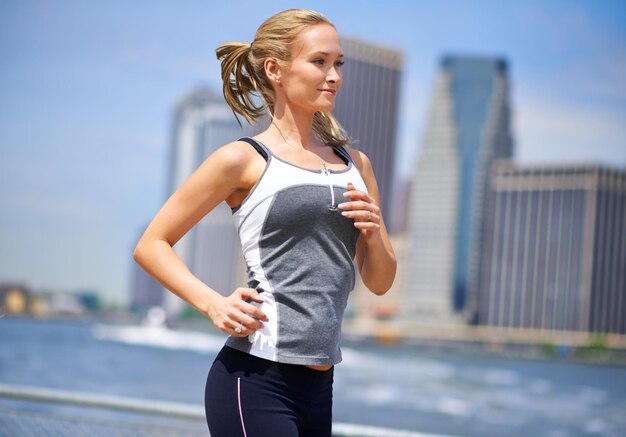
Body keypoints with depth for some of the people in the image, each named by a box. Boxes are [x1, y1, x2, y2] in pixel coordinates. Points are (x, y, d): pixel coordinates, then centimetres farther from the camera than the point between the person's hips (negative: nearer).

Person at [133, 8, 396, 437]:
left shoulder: (355, 164, 14)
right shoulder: (245, 160, -2)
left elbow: (380, 282, 18)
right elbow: (151, 245, 0)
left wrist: (374, 233, -2)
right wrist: (213, 303, -14)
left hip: (319, 386, 6)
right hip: (256, 381, -6)